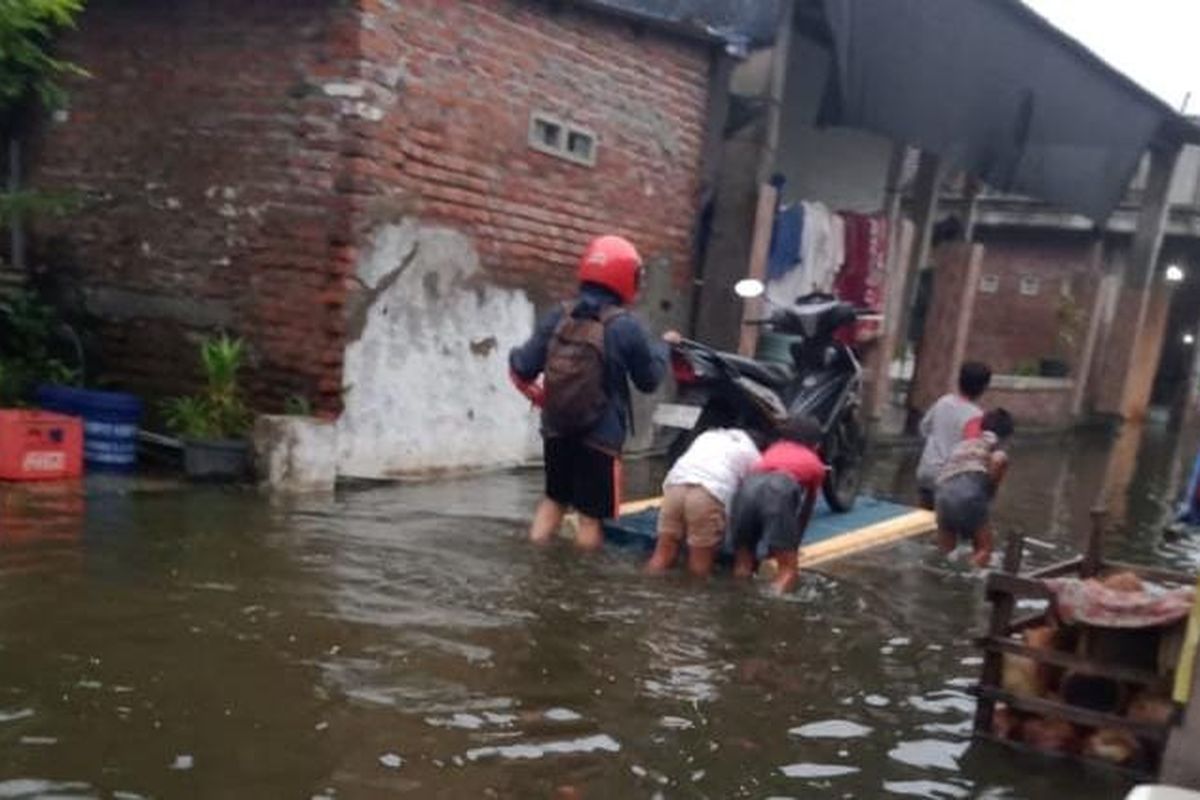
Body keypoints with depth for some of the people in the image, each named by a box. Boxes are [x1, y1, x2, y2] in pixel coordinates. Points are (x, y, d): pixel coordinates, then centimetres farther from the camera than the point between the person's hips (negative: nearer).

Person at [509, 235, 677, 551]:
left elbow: (523, 369, -2)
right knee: (592, 514, 5)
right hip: (601, 435, -5)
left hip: (556, 429, 5)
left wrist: (538, 395, 18)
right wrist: (662, 347, 16)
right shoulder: (626, 327, -12)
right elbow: (649, 381, 0)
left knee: (554, 498, 23)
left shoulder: (558, 316, -1)